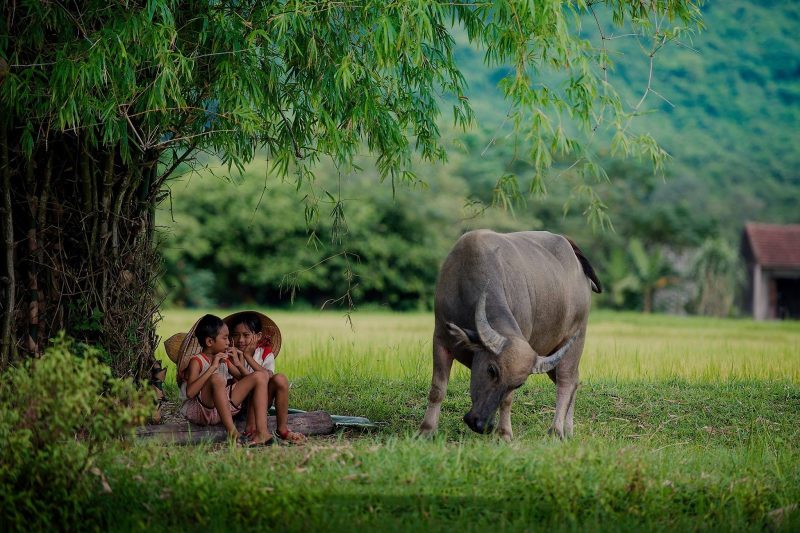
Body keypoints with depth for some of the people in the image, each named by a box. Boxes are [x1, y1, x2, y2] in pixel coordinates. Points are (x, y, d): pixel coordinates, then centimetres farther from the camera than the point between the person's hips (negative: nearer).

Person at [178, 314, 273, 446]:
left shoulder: (224, 359, 16)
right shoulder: (196, 361, -7)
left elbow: (246, 379, 16)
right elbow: (190, 392, -25)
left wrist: (238, 364, -2)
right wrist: (213, 367, -24)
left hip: (224, 406, 7)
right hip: (201, 411, -7)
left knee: (259, 377, -3)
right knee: (217, 378, -35)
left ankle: (262, 431, -21)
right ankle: (232, 433, -40)